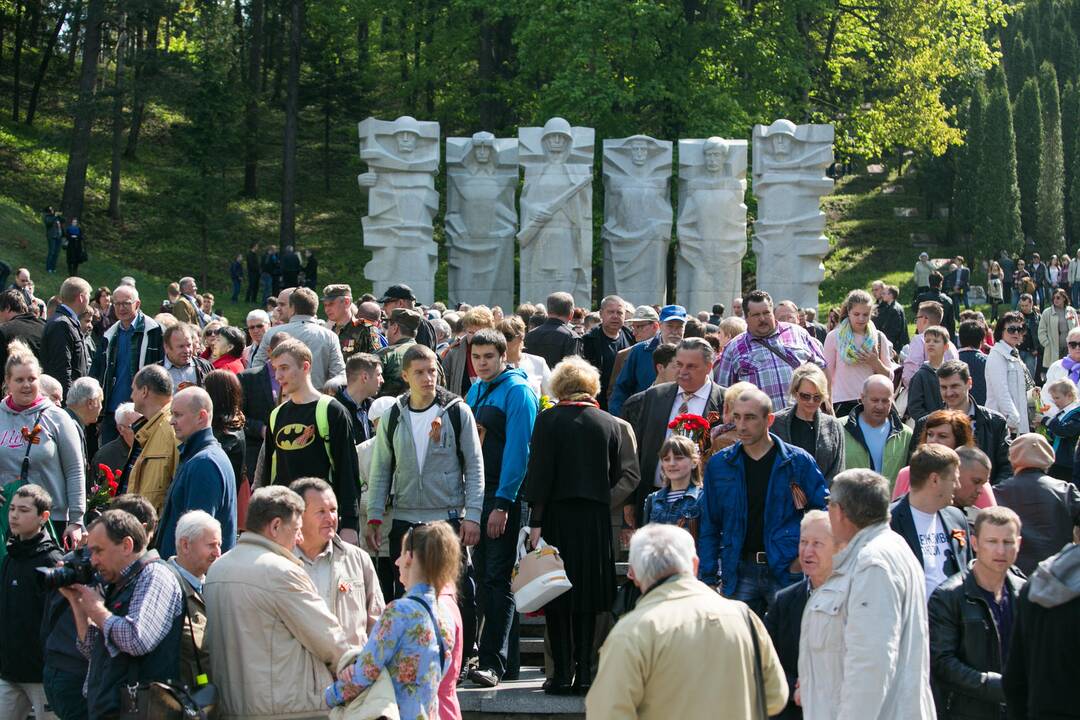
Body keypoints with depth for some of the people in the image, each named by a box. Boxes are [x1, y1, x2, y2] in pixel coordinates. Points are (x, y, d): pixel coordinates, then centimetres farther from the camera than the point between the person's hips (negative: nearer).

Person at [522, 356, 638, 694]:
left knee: (557, 595, 3)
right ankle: (584, 672, 6)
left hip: (558, 517, -3)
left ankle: (562, 673, 0)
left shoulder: (549, 420, -5)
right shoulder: (610, 424, 5)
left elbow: (539, 473, -9)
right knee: (587, 596, 9)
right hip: (596, 520, 3)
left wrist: (536, 522, -8)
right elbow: (624, 475, 5)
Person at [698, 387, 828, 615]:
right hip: (739, 569, 2)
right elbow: (709, 526, 8)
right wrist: (708, 578, 4)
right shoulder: (719, 464, 5)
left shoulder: (798, 461, -2)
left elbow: (824, 510, 4)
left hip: (786, 571, -2)